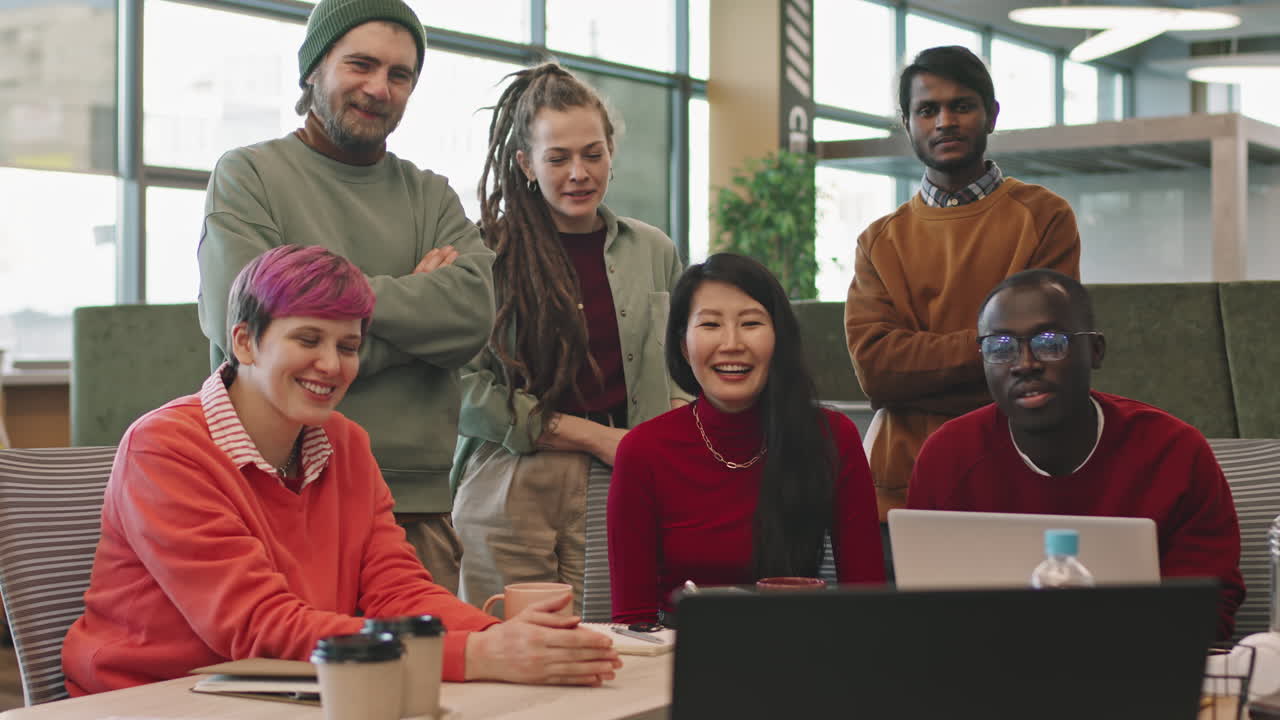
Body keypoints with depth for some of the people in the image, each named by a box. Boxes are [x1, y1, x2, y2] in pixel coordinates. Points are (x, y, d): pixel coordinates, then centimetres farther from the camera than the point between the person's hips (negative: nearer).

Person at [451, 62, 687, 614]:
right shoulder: (487, 252, 0)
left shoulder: (653, 251, 13)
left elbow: (679, 372, 23)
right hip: (512, 490, -3)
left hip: (620, 488, 3)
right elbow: (468, 391, -7)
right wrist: (596, 436, -8)